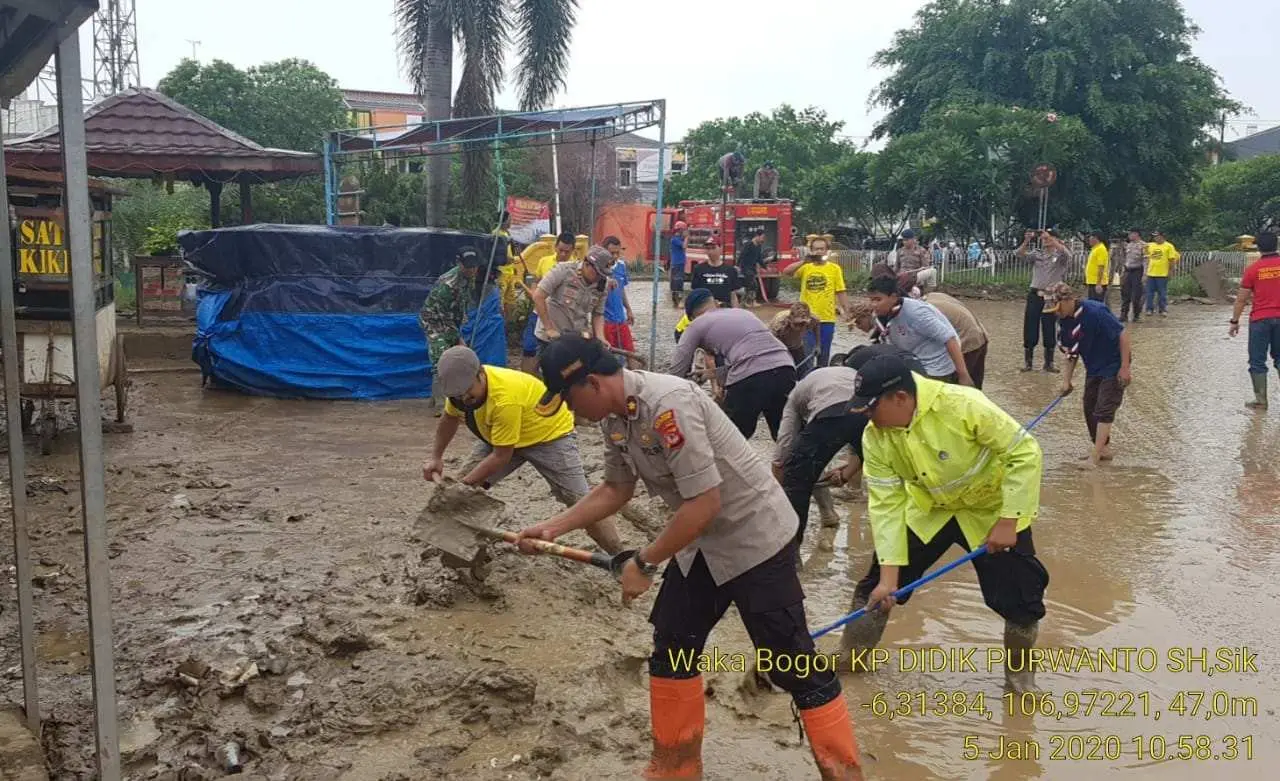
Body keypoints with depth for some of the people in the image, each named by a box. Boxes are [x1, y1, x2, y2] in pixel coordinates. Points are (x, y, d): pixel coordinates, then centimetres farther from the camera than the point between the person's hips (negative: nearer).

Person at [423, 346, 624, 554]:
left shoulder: (505, 398, -40)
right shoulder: (460, 388, -16)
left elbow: (501, 456, -31)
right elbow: (449, 419, 9)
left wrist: (465, 483, -25)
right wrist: (436, 457, 13)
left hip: (550, 433, -7)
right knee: (467, 485, -5)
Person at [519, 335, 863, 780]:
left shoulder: (667, 404, -30)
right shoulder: (613, 417, -1)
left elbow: (705, 502, -30)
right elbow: (616, 489, 14)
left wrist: (644, 563, -20)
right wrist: (553, 528, 7)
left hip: (755, 537, -9)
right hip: (703, 541, 10)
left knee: (792, 664, -5)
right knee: (671, 648, 15)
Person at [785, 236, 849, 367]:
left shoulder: (834, 268, 1)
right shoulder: (805, 267, 2)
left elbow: (841, 292, 0)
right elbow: (787, 272, -14)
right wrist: (804, 261, -24)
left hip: (827, 318, 0)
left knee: (824, 355, 11)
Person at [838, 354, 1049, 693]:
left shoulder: (963, 405, -35)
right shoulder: (875, 437, -21)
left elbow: (1025, 453, -27)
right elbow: (886, 503, -17)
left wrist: (1008, 521, -27)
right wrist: (889, 576, -21)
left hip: (992, 508, -3)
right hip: (929, 509, 4)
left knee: (1019, 594, -6)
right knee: (878, 584, 1)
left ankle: (1020, 671, 23)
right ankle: (848, 657, 22)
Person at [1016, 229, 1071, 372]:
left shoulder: (1060, 255, 1)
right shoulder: (1037, 253, 10)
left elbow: (1066, 254, -23)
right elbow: (1020, 254, -5)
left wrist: (1049, 238, -26)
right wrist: (1027, 241, -22)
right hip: (1034, 294, 3)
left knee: (1049, 330, 4)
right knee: (1030, 328, 3)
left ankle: (1049, 362, 15)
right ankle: (1028, 361, 13)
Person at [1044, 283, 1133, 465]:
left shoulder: (1095, 311, -28)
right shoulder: (1065, 321, -4)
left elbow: (1122, 334, -24)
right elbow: (1071, 352, 7)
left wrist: (1125, 367, -22)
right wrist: (1066, 380, 2)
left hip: (1113, 366, -8)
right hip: (1093, 368, 8)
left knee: (1104, 409, -9)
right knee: (1089, 408, 11)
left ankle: (1095, 457, -8)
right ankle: (1104, 449, 25)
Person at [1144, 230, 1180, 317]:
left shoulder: (1169, 246, -4)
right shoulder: (1150, 246, 9)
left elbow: (1172, 260, -4)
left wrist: (1170, 271, -5)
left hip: (1162, 274, -4)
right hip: (1151, 273, 4)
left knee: (1162, 293, 3)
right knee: (1150, 292, 6)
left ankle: (1163, 310, 12)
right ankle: (1150, 309, 14)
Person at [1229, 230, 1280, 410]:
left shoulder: (1253, 269, -7)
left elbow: (1242, 299, -4)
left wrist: (1234, 321, 4)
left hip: (1259, 319, -3)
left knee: (1257, 361, 6)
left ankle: (1261, 401, 7)